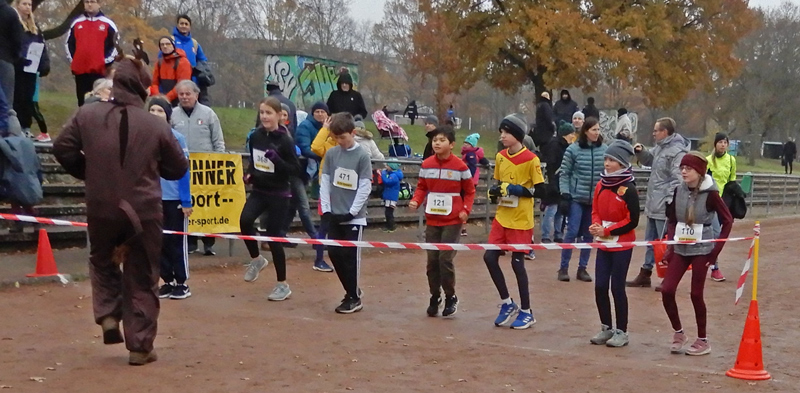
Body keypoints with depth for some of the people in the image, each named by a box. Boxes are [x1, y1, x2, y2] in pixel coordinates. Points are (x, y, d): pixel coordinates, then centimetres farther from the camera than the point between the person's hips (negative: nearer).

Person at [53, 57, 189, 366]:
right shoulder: (156, 125, -9)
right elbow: (178, 168, 1)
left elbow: (62, 149, 0)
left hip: (100, 208, 2)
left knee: (102, 261, 29)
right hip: (144, 211, -2)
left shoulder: (87, 115, -4)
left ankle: (108, 316, 11)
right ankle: (140, 346, 11)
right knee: (142, 279, 10)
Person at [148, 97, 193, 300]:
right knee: (159, 242, 10)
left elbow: (184, 171, -8)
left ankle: (182, 284, 16)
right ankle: (168, 282, 22)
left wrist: (186, 201, -10)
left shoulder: (177, 138, -9)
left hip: (175, 199, -3)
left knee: (176, 242, 5)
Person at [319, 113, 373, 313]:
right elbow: (325, 182, 5)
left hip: (354, 217, -4)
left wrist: (351, 212, -13)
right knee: (334, 254, 6)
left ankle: (354, 298, 10)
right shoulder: (331, 153, 4)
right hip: (334, 215, 5)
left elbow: (365, 187, -9)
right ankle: (352, 291, 23)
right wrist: (326, 210, -3)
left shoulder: (362, 156, -8)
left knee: (350, 256, -2)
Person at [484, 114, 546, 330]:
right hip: (501, 218, 6)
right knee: (490, 257, 2)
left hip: (521, 221, -6)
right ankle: (507, 303, 20)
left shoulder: (531, 159, -13)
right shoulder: (500, 157, 6)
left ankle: (526, 312, 15)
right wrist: (494, 191, -4)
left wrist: (517, 190, -23)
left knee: (517, 262, -1)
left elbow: (540, 191, -13)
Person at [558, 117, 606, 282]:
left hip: (596, 199, 3)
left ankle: (582, 268, 19)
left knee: (589, 235, 9)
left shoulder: (604, 150, 0)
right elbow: (564, 174, -3)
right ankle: (563, 268, 5)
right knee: (572, 232, -6)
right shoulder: (573, 150, -7)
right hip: (576, 198, -3)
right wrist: (565, 195, -9)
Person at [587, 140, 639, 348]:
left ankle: (621, 332, 13)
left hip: (622, 246, -6)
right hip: (603, 244, 6)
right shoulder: (601, 185, 5)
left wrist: (607, 231, -18)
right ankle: (606, 328, 21)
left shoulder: (628, 190, -14)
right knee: (600, 286, 6)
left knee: (617, 287, 0)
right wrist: (596, 226, -8)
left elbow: (632, 221, -15)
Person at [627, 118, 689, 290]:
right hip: (653, 205, 10)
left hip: (665, 207, -10)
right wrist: (641, 152, 10)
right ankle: (645, 274, 29)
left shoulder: (677, 152, -18)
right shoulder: (660, 148, 11)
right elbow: (649, 160, 29)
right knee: (650, 240, 18)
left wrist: (670, 200, -25)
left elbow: (677, 180, -23)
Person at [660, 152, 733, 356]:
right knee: (667, 290, -3)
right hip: (680, 248, 4)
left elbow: (727, 221, -7)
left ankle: (703, 341, 18)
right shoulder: (679, 190, 1)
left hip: (701, 249, -4)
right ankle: (678, 333, 17)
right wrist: (670, 246, 3)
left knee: (696, 294, 2)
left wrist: (716, 250, -9)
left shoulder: (710, 193, -11)